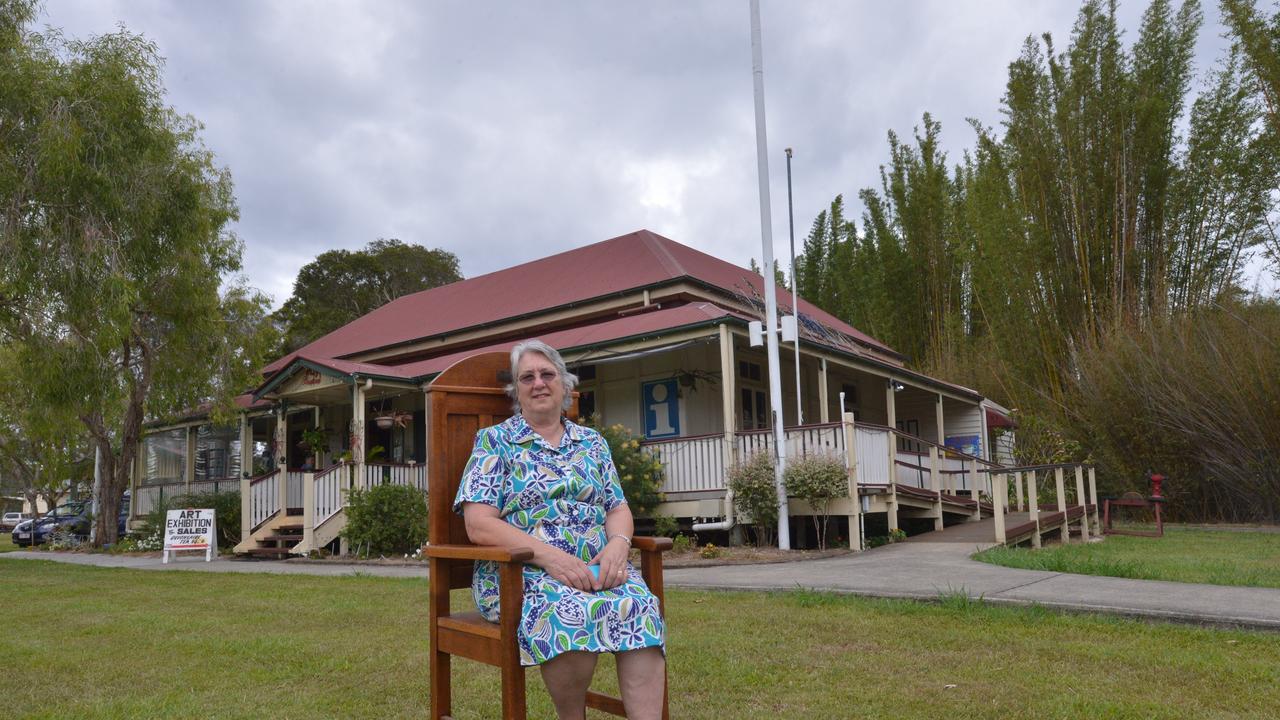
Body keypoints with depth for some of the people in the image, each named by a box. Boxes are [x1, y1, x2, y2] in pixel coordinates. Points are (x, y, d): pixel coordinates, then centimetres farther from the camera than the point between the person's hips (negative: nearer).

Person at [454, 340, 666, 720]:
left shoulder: (593, 443, 17)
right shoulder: (494, 441, 4)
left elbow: (618, 508, 14)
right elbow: (479, 525, -6)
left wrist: (618, 543, -12)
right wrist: (549, 555, -20)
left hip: (597, 568, 3)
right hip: (519, 572, -3)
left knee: (640, 607, -30)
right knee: (573, 612, -35)